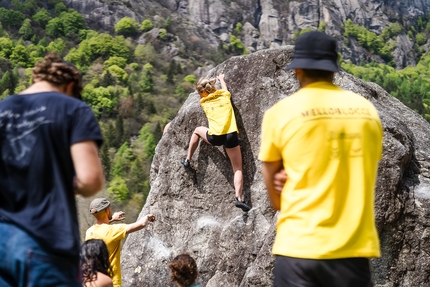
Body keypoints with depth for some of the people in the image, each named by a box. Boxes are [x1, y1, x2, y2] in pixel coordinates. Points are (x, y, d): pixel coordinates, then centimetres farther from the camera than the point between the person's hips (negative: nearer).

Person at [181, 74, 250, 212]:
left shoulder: (204, 102, 12)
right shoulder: (224, 95, 14)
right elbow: (224, 88, 39)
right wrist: (221, 79, 59)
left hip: (215, 137, 0)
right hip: (231, 136, 0)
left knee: (197, 130, 32)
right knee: (237, 169, 4)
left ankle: (187, 160, 37)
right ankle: (239, 198, -14)